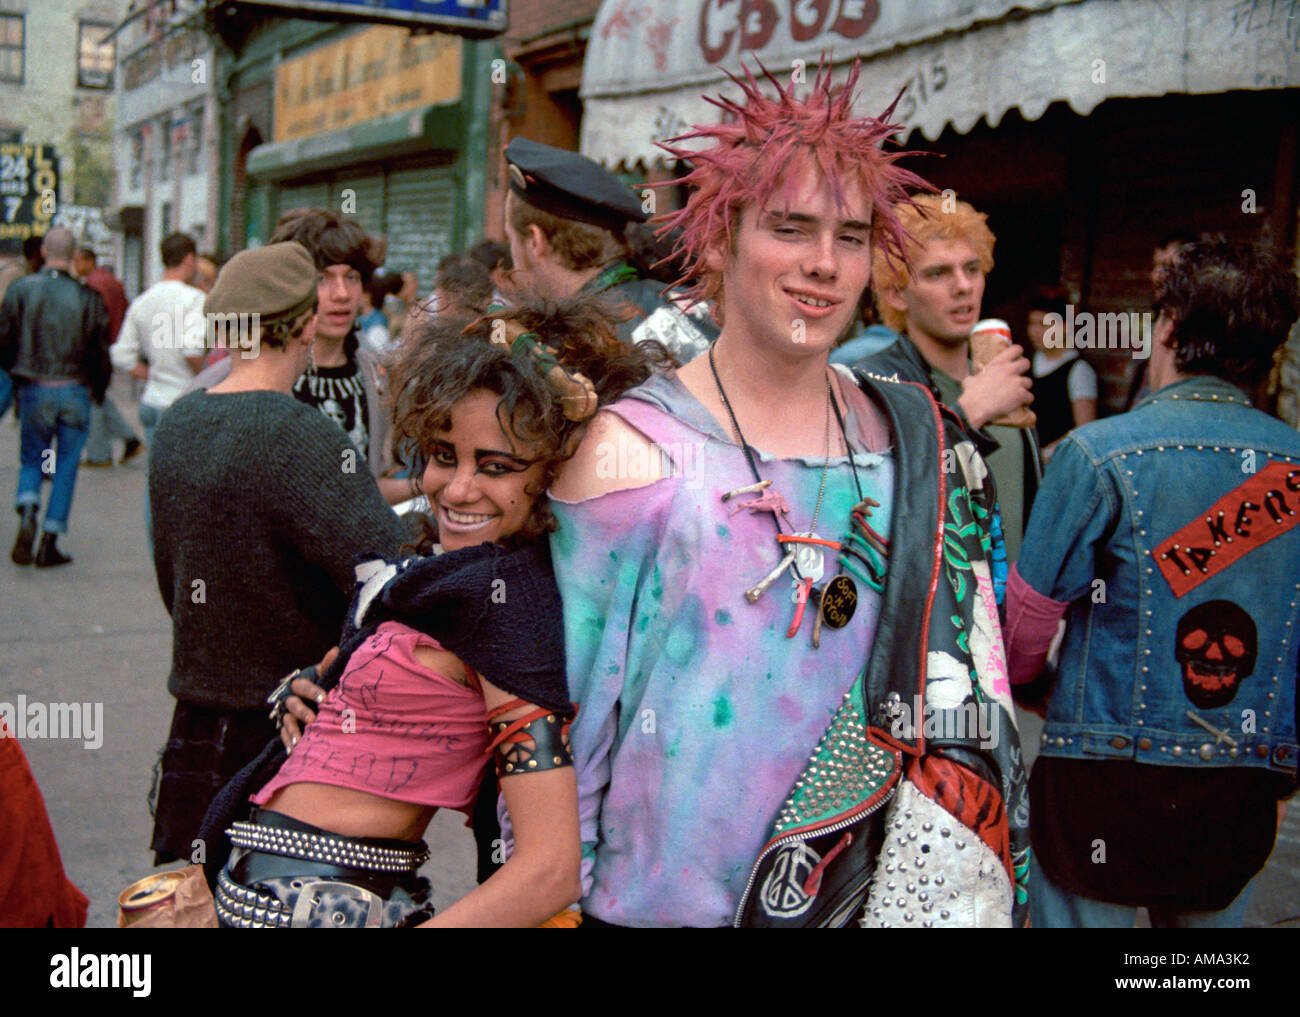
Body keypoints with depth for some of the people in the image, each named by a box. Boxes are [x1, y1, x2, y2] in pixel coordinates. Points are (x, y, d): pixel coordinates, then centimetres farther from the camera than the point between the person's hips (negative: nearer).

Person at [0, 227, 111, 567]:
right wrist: (98, 390, 15)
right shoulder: (89, 298, -5)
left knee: (31, 459, 16)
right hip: (75, 391, -1)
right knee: (66, 465, 8)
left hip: (35, 389, 1)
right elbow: (101, 352, -1)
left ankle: (27, 515, -12)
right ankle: (49, 544, 7)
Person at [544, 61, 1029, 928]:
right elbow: (563, 697, -8)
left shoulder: (920, 445, 0)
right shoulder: (634, 449, -13)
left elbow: (964, 679, 8)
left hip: (871, 889, 4)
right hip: (659, 899, -4)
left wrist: (963, 886, 7)